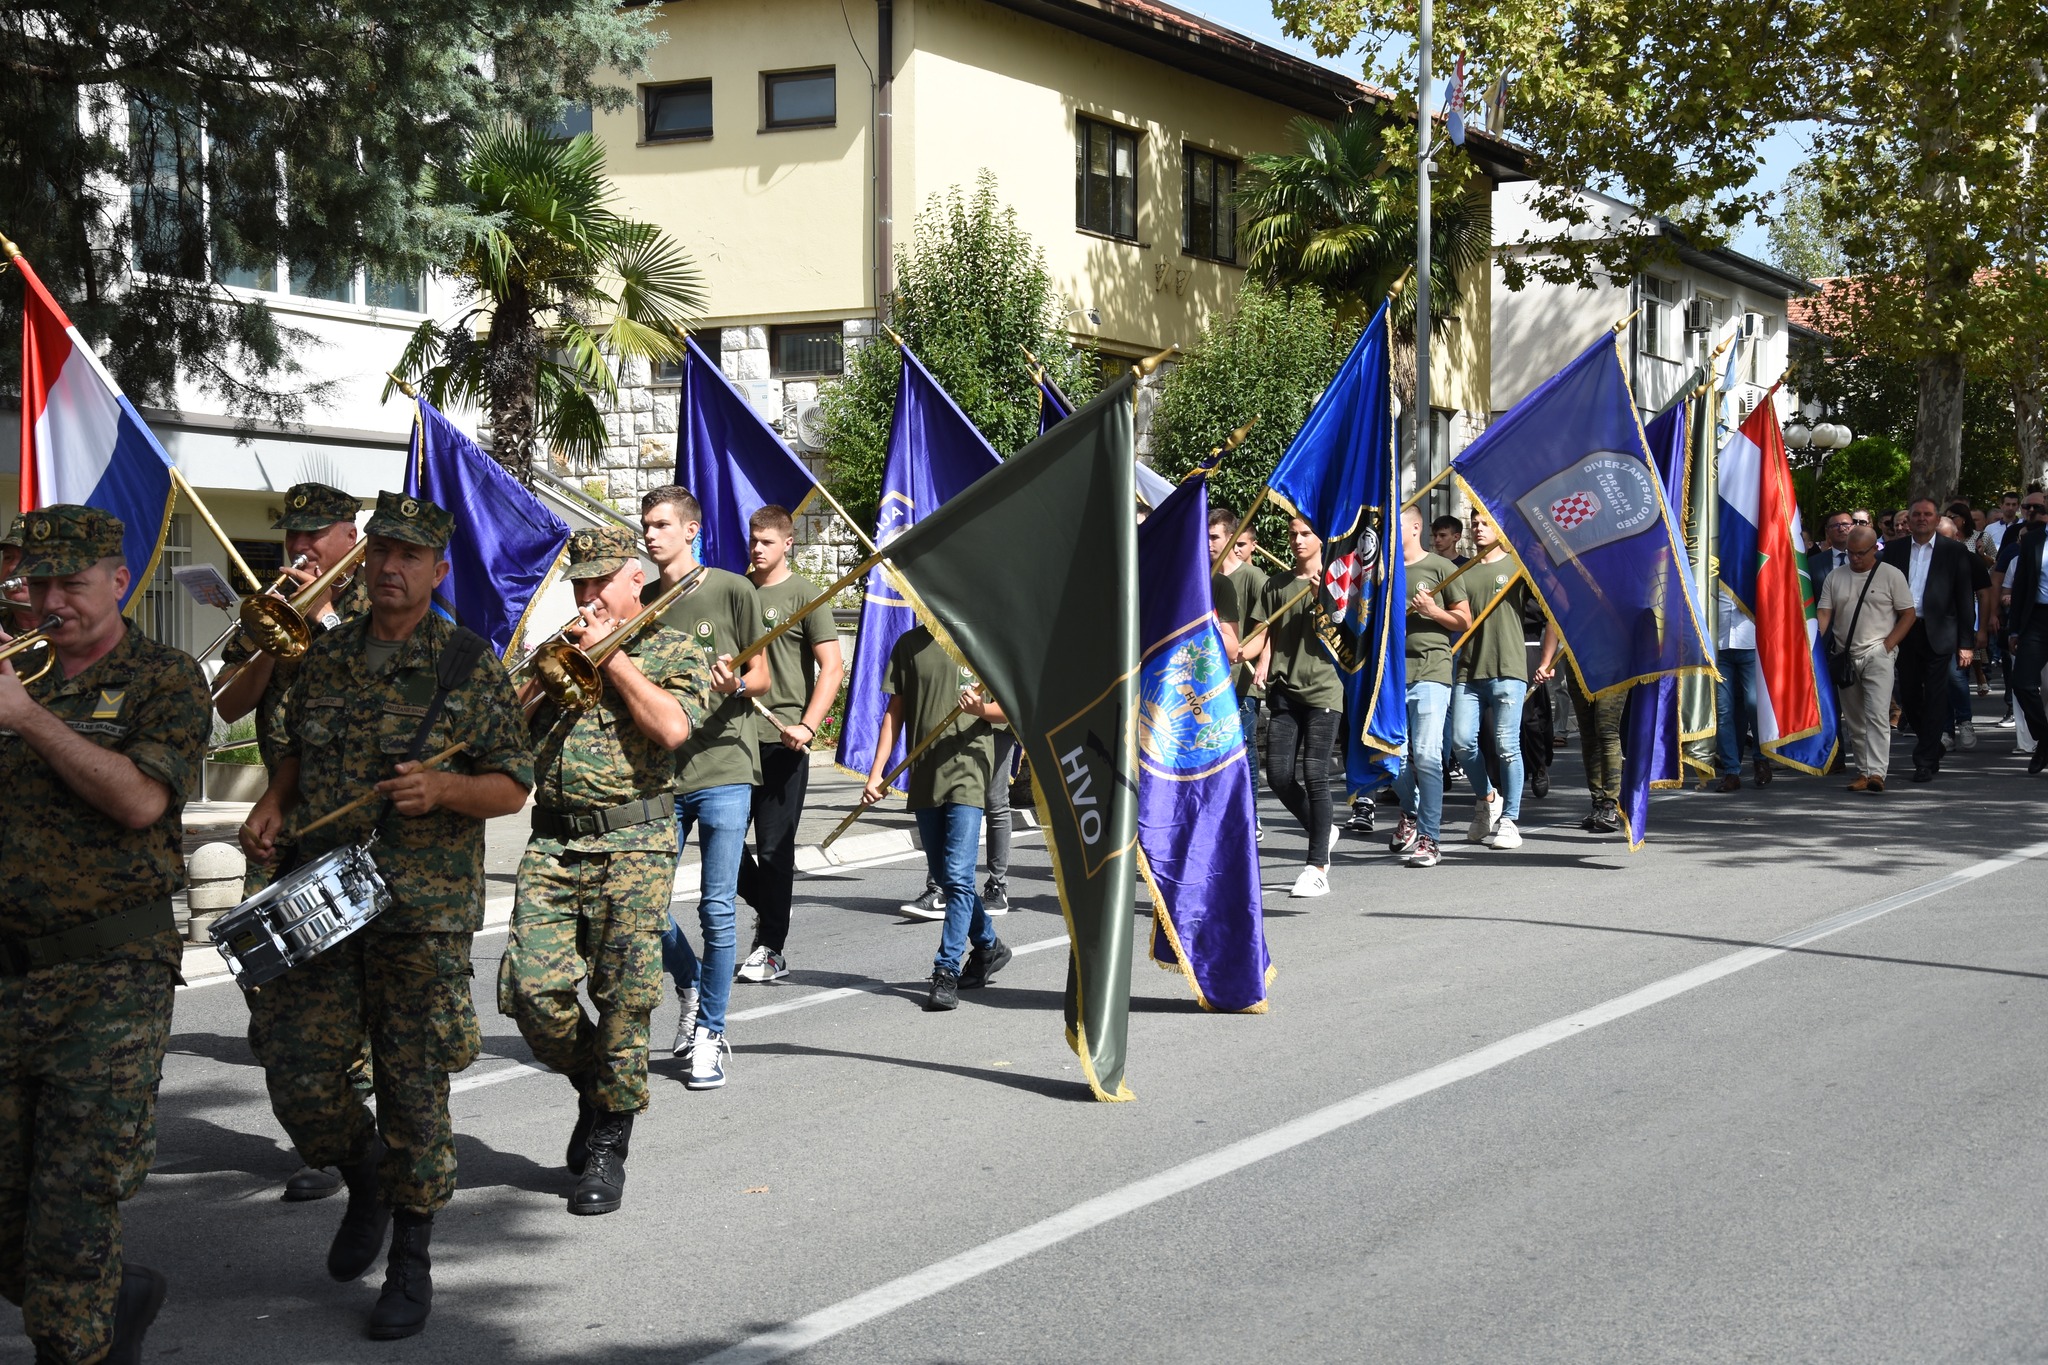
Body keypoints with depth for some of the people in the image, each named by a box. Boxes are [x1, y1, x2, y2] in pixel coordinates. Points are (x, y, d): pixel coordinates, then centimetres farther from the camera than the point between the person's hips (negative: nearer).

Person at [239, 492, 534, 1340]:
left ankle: (411, 1263, 18)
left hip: (424, 916, -4)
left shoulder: (471, 667, -3)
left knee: (413, 1087, 1)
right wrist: (272, 806, 5)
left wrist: (441, 789, -20)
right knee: (298, 1073, 0)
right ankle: (365, 1182, 31)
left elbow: (513, 787, -2)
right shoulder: (327, 657, 10)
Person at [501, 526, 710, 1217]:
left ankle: (607, 1147, 8)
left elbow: (673, 726, -14)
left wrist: (611, 655, -7)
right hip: (552, 845, 4)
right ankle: (592, 1081, 20)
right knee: (532, 991, -9)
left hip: (632, 848, -4)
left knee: (622, 1002, -7)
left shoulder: (673, 650, 6)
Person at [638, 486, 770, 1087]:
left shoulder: (732, 591, 1)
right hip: (657, 771, 4)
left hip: (723, 769, -4)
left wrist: (735, 684, -18)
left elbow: (762, 678, 3)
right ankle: (691, 988, 30)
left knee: (717, 908, -3)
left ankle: (709, 1035, 10)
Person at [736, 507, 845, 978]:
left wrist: (808, 726, -18)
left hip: (782, 741, -5)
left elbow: (832, 668, -7)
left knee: (774, 847, -1)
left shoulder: (805, 594, -2)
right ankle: (768, 907, 30)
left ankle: (771, 949, 7)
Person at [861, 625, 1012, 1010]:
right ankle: (988, 946, 31)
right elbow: (895, 711, 11)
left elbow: (1009, 709, 3)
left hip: (968, 772, -4)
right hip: (924, 775, 4)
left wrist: (981, 709, -19)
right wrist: (877, 772, 4)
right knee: (943, 874, 13)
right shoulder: (909, 644, 9)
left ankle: (946, 971, -9)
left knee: (957, 874, -12)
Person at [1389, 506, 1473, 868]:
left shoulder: (1440, 568, 3)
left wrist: (1432, 610, -11)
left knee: (1426, 755, -11)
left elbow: (1465, 622, 4)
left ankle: (1429, 838, -7)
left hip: (1430, 671, -5)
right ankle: (1410, 815, 32)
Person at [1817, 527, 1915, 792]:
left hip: (1877, 654, -5)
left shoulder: (1891, 576, 0)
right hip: (1845, 657, 5)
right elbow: (1824, 613, 7)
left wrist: (1887, 645, -10)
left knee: (1877, 715, -16)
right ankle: (1863, 771, 18)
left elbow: (1907, 615, 0)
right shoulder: (1835, 578, 11)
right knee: (1854, 720, 9)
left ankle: (1877, 773, -23)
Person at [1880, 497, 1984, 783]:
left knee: (1935, 697, -2)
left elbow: (1965, 598, 1)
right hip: (1904, 633, 3)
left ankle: (1926, 761, 3)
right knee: (1909, 695, 9)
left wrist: (1966, 643, -5)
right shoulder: (1894, 550, 8)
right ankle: (1931, 746, 31)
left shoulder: (1954, 551, 2)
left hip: (1938, 634, -3)